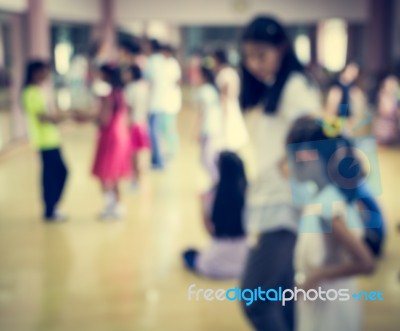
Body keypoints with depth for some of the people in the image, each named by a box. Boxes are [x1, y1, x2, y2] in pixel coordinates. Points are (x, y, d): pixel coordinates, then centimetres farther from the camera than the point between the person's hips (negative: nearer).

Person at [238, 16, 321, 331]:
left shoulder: (296, 86, -8)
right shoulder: (265, 92, 18)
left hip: (283, 207, -8)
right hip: (264, 203, 8)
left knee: (255, 300, -11)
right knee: (279, 300, 11)